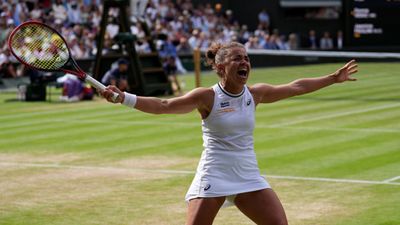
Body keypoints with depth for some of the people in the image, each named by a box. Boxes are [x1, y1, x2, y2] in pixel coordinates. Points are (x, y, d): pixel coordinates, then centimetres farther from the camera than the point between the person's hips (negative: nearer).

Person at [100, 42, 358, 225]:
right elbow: (163, 106, -17)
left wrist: (334, 78, 20)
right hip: (213, 176, -5)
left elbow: (296, 87, 14)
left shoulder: (255, 94, 3)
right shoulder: (207, 97, -10)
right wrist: (123, 97, -29)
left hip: (248, 176, 5)